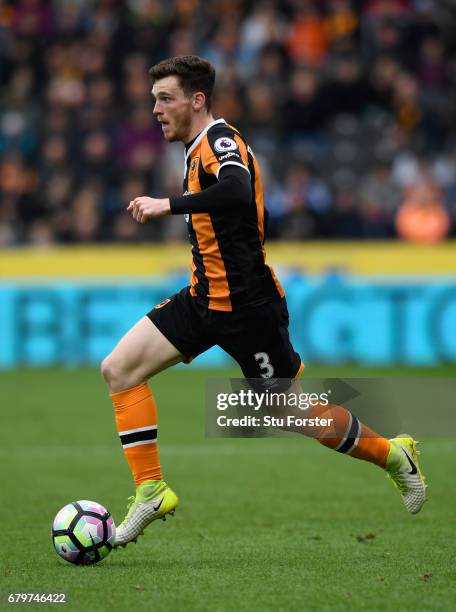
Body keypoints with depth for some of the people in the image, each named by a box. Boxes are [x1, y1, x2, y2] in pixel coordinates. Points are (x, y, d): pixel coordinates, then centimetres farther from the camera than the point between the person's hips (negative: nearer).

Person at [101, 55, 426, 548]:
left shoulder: (220, 141, -18)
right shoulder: (198, 148, 12)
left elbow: (237, 192, -40)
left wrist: (168, 205, -37)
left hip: (246, 305, -9)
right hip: (205, 298, 9)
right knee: (118, 369, -3)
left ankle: (392, 454, 25)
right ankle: (151, 492, -1)